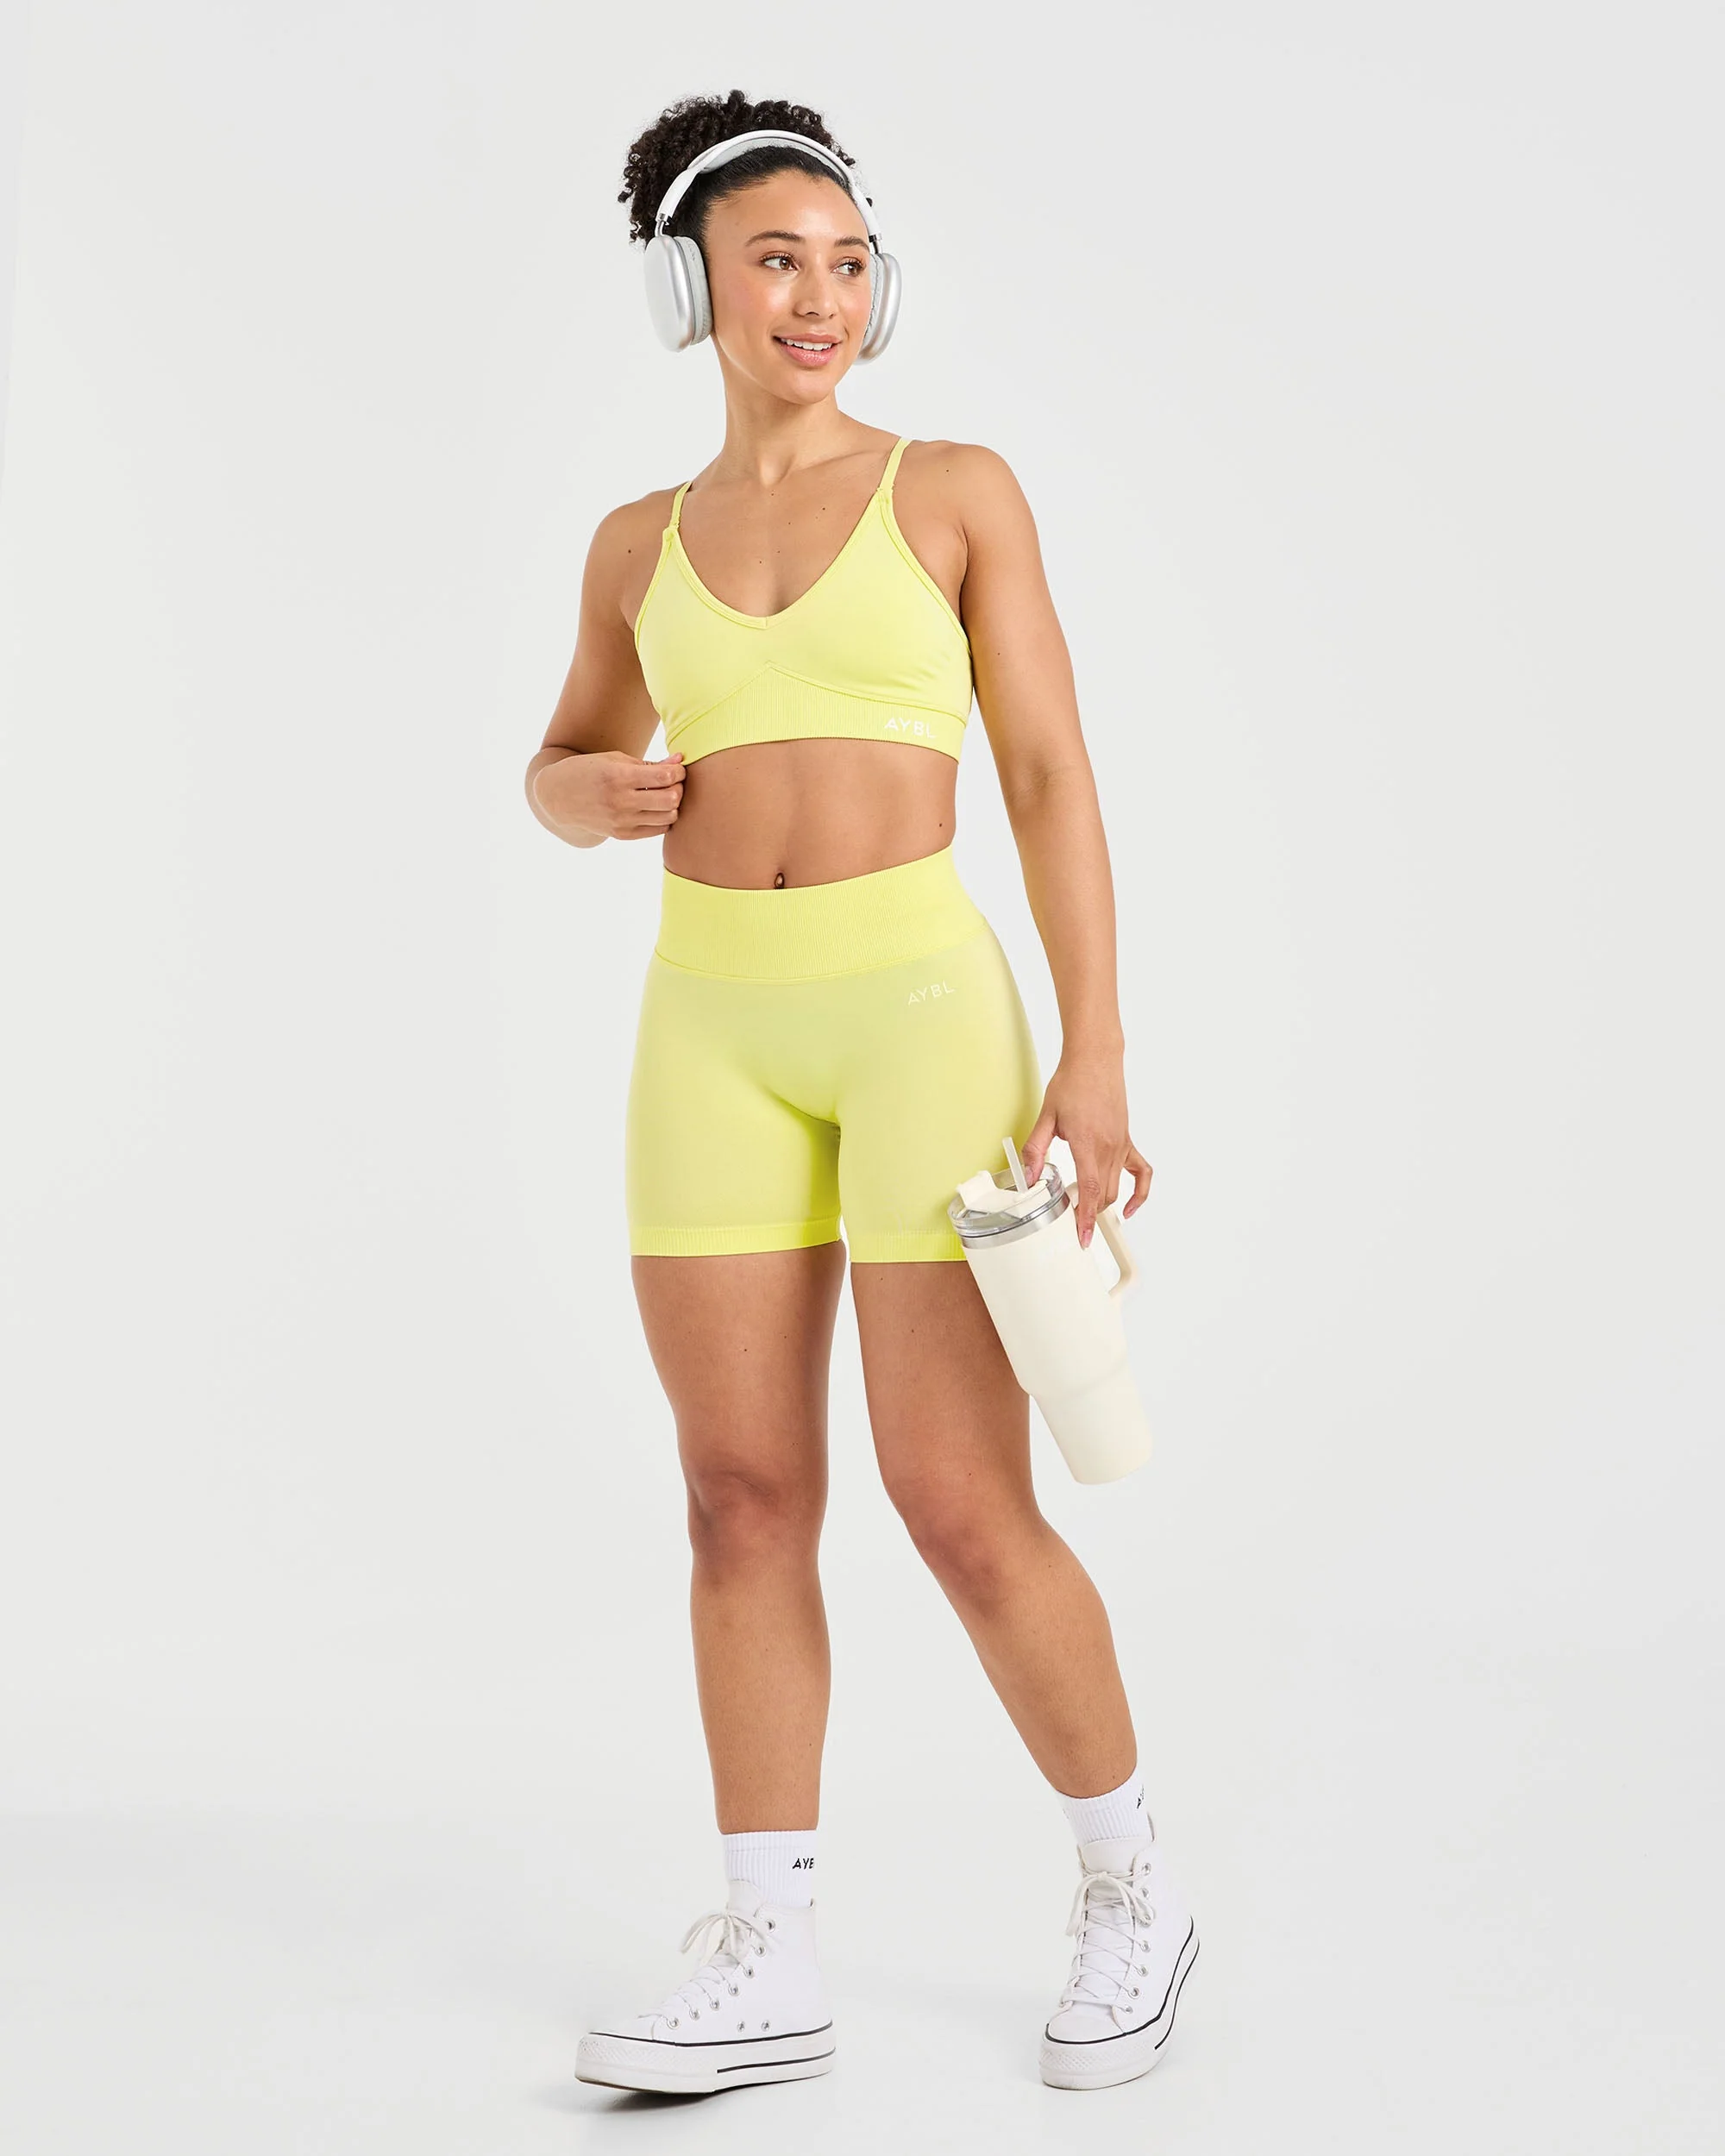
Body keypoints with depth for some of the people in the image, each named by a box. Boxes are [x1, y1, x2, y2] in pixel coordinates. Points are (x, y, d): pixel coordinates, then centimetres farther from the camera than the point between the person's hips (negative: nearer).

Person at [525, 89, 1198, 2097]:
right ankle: (766, 1966, 10)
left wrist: (1096, 1053, -12)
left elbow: (1053, 780, -3)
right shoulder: (640, 544, 11)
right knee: (744, 1498, 2)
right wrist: (594, 795, -2)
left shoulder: (958, 489, 2)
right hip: (714, 1029, 4)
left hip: (919, 1005, -4)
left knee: (964, 1512, -5)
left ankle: (1129, 1890, 16)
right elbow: (560, 774, 24)